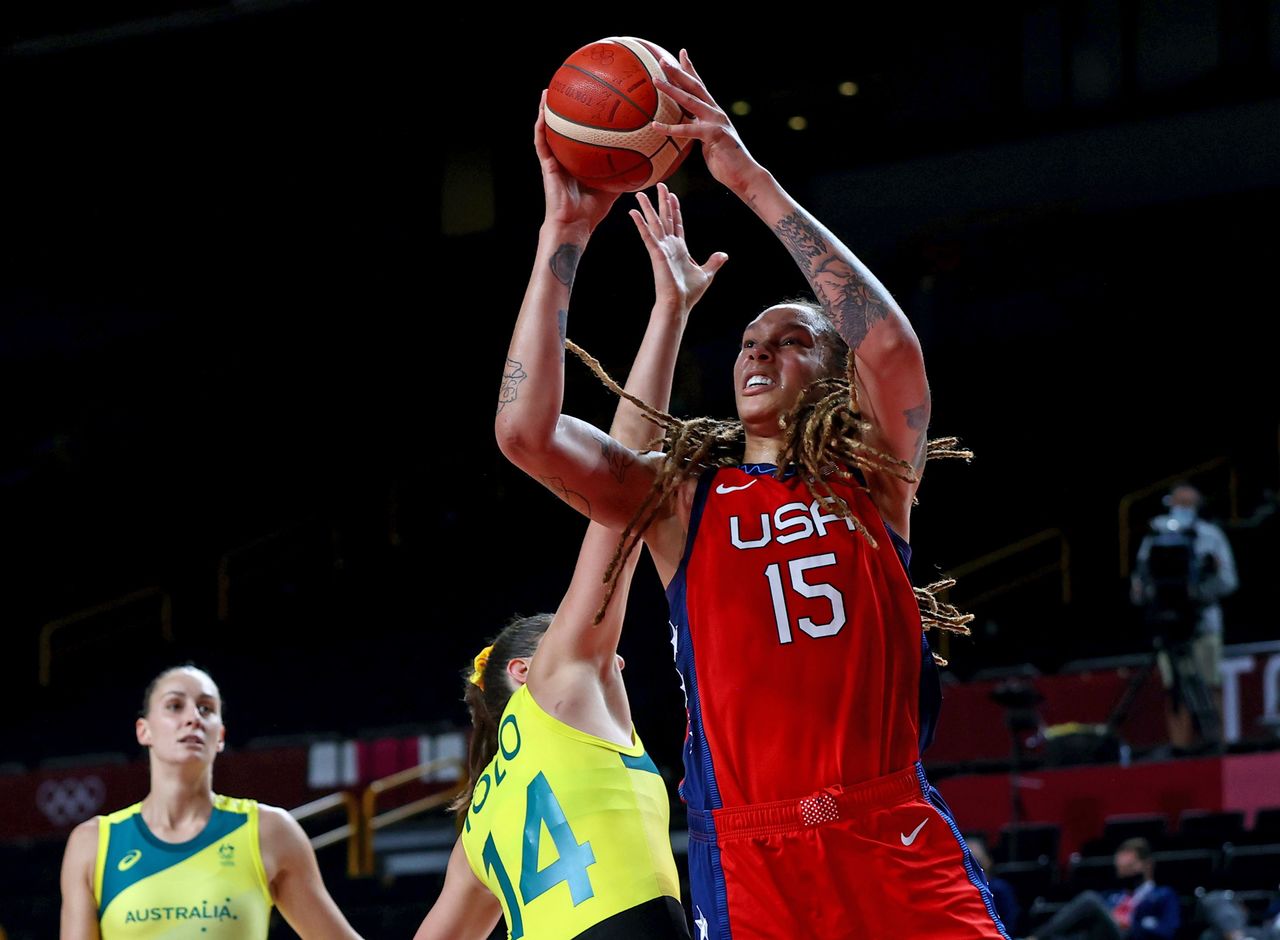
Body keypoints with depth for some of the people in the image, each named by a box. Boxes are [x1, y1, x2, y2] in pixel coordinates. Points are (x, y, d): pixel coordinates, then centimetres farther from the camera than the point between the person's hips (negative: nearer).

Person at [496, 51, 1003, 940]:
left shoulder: (872, 479, 10)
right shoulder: (679, 496, 13)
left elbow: (892, 343, -9)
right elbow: (526, 431, -2)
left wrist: (754, 181, -9)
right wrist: (564, 234, -2)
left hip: (897, 840, 0)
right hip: (749, 858, 0)